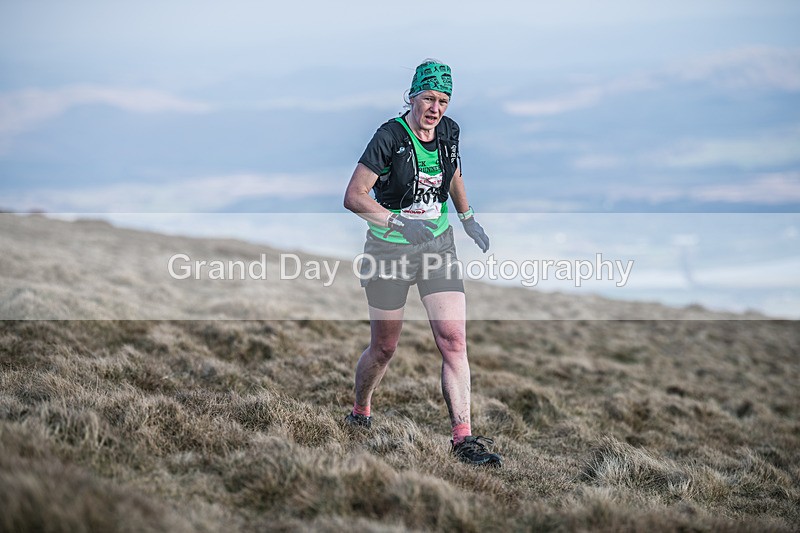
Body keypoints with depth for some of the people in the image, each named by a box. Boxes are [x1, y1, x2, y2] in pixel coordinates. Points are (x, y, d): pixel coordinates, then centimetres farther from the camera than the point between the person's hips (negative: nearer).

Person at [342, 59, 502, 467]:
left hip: (438, 243, 4)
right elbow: (353, 196, -19)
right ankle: (359, 413, 35)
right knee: (384, 348, 7)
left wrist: (468, 220, 26)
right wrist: (401, 222, -29)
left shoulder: (449, 132, 0)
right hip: (390, 249, -4)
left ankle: (463, 438, -7)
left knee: (454, 339, -9)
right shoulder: (390, 137, -17)